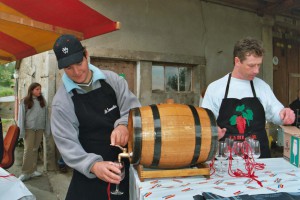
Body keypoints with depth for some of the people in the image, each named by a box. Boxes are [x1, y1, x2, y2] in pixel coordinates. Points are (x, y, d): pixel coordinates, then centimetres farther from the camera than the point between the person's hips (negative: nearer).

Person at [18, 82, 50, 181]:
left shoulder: (42, 101, 7)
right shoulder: (25, 101, -2)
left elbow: (46, 115, 6)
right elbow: (21, 117, -2)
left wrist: (47, 128, 2)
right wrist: (21, 131, -6)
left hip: (40, 129, 3)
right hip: (29, 129, -3)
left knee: (35, 149, 10)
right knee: (28, 149, -3)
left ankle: (33, 170, 20)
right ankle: (26, 172, 4)